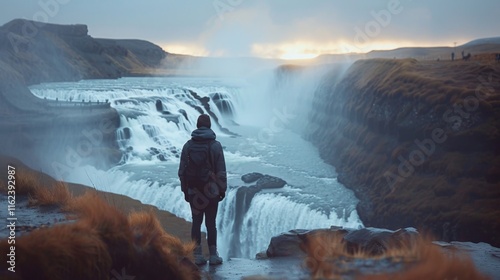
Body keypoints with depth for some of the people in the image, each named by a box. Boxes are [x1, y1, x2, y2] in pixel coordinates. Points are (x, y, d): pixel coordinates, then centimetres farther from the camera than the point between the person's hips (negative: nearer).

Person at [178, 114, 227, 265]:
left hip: (193, 190, 2)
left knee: (196, 222, 7)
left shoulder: (188, 145, 1)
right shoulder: (215, 145, -6)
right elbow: (221, 171, -7)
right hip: (211, 190, -2)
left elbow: (182, 170, 3)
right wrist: (223, 189, 3)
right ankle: (213, 255, 7)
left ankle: (198, 255, 8)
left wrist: (185, 190, 11)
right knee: (211, 223, 3)